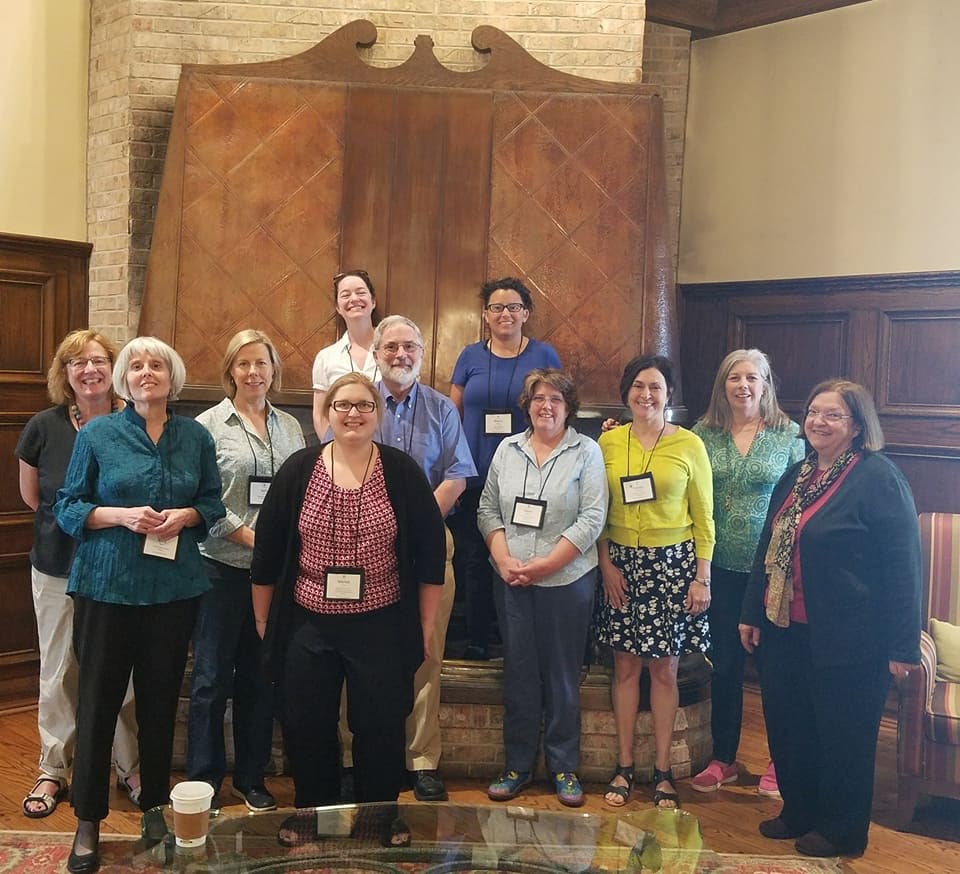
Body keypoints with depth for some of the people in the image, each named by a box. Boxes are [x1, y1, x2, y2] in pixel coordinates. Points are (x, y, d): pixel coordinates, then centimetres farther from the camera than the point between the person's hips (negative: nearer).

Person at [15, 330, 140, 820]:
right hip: (59, 568, 1)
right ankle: (53, 771, 25)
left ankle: (131, 768, 22)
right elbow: (31, 496, 8)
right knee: (59, 673, 10)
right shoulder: (45, 427, -5)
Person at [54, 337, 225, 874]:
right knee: (99, 697, 1)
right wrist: (122, 515, -16)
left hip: (175, 586, 2)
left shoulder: (196, 437, 5)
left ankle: (156, 804, 26)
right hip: (107, 585, -2)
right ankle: (88, 821, 13)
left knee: (161, 697, 10)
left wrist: (185, 516, -10)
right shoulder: (97, 435, -2)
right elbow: (68, 508, -1)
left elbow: (213, 503, 11)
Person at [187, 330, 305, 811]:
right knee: (212, 676, 4)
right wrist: (251, 537, -15)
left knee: (261, 676, 12)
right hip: (224, 566, -4)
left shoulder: (289, 427, 10)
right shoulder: (209, 424, -3)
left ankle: (251, 777, 24)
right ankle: (204, 779, 17)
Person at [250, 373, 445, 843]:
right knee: (305, 729, 11)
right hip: (308, 626, 1)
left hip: (382, 627, -1)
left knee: (380, 730, 8)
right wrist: (263, 619, 7)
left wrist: (426, 624, 1)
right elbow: (267, 552, 5)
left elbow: (430, 553, 0)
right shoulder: (298, 470, -1)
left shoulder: (403, 472, -3)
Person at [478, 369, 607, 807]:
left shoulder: (586, 451, -2)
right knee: (518, 673, 9)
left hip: (566, 579, -3)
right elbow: (488, 509, 9)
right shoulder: (507, 449, 9)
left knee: (562, 676, 5)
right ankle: (517, 766, 20)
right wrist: (504, 560, -7)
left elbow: (592, 518, -8)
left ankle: (564, 768, 18)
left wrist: (544, 565, -13)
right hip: (511, 581, 3)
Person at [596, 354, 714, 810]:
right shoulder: (608, 442, 3)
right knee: (625, 666, 6)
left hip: (673, 563, -1)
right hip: (620, 562, 2)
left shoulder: (689, 444, -1)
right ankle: (624, 767, 16)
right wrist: (606, 563, -4)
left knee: (664, 669, 3)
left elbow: (703, 518, 1)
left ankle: (662, 771, 14)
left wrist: (702, 577, -3)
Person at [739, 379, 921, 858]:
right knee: (787, 728, 15)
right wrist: (751, 614, 17)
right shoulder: (796, 476, 11)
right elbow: (768, 548, 18)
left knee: (843, 738, 7)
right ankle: (798, 813, 35)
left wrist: (901, 645, -17)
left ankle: (842, 831, 25)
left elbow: (902, 565, -15)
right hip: (784, 633, 7)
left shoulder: (878, 478, -13)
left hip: (846, 640, -7)